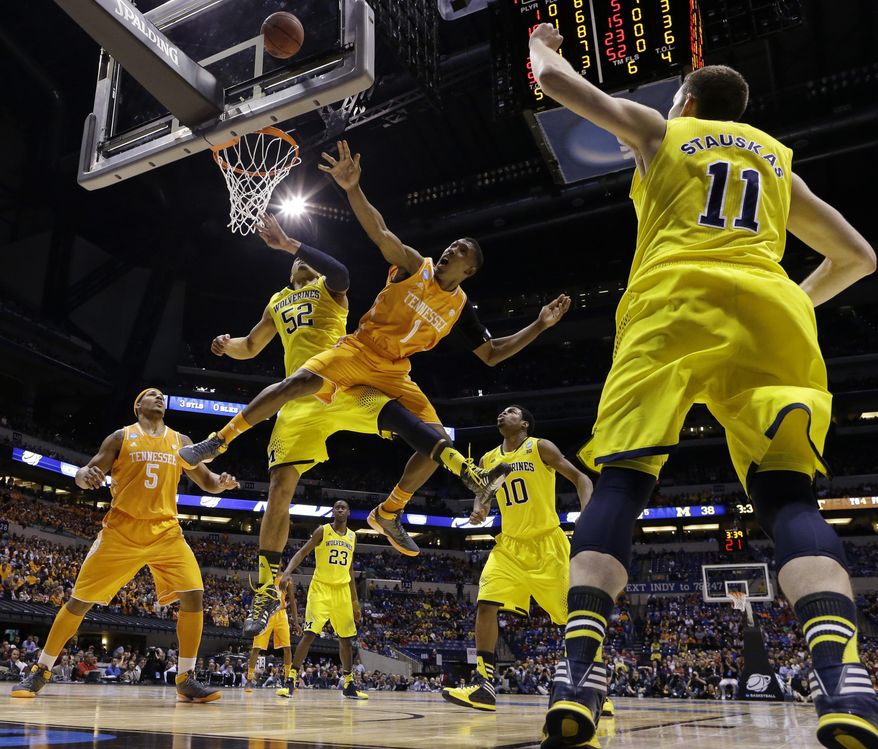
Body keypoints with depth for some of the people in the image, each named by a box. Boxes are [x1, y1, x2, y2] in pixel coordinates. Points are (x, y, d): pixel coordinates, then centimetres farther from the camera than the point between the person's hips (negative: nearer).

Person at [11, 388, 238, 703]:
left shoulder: (181, 441, 11)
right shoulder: (121, 437, 4)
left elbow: (206, 482, 13)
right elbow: (86, 475, 2)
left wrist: (221, 482, -11)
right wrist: (84, 475, -23)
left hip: (165, 531, 2)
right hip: (122, 530, -2)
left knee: (193, 595, -13)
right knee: (80, 599, -1)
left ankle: (186, 679, -3)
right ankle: (40, 671, 20)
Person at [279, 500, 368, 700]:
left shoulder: (352, 537, 12)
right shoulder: (322, 530, -2)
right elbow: (302, 552, -8)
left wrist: (355, 600, 16)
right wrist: (288, 572, -27)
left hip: (342, 591, 5)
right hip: (321, 588, -5)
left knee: (346, 637, 7)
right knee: (309, 633, -15)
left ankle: (348, 684, 18)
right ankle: (291, 680, -7)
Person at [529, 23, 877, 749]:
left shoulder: (660, 130, 25)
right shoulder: (777, 157, 33)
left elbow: (554, 79, 28)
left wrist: (541, 45, 50)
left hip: (675, 302, -2)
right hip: (771, 309, 3)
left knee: (620, 483, -7)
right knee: (789, 496, -4)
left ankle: (580, 672, -22)